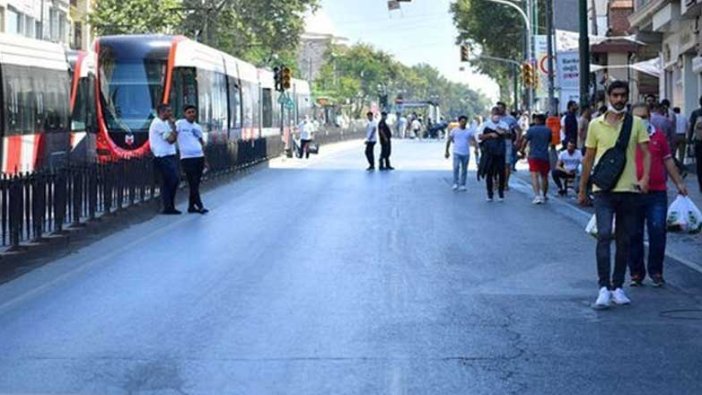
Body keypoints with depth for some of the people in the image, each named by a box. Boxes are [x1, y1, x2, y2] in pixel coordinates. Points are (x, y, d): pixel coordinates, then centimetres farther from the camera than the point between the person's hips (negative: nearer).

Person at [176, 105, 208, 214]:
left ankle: (191, 206, 15)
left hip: (199, 157, 6)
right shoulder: (179, 124, -2)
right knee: (193, 183, -6)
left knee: (196, 183, 8)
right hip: (187, 158, -6)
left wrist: (205, 159, 17)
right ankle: (199, 206, -3)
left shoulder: (197, 127, 15)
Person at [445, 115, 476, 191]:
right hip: (457, 153, -2)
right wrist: (447, 151, 3)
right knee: (456, 167, -17)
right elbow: (449, 141, 6)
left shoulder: (469, 131, 4)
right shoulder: (454, 130, 2)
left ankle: (462, 185, 14)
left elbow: (473, 141, -1)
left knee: (464, 170, 6)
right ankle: (455, 184, -11)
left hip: (466, 153, 2)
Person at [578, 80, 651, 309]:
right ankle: (604, 288, -16)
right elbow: (588, 158, 11)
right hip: (603, 189, -2)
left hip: (629, 190, 2)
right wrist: (582, 189, 13)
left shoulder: (636, 123, 5)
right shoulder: (596, 125, 5)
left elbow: (646, 153, 2)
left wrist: (645, 178, -16)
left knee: (624, 241, 7)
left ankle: (617, 287, 17)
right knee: (604, 235, -15)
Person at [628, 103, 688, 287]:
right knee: (634, 235, 3)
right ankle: (636, 273, 13)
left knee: (658, 234, -1)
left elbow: (668, 162, 16)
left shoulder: (659, 136, 10)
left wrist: (679, 183, 13)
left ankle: (656, 272, 10)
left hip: (657, 193, 1)